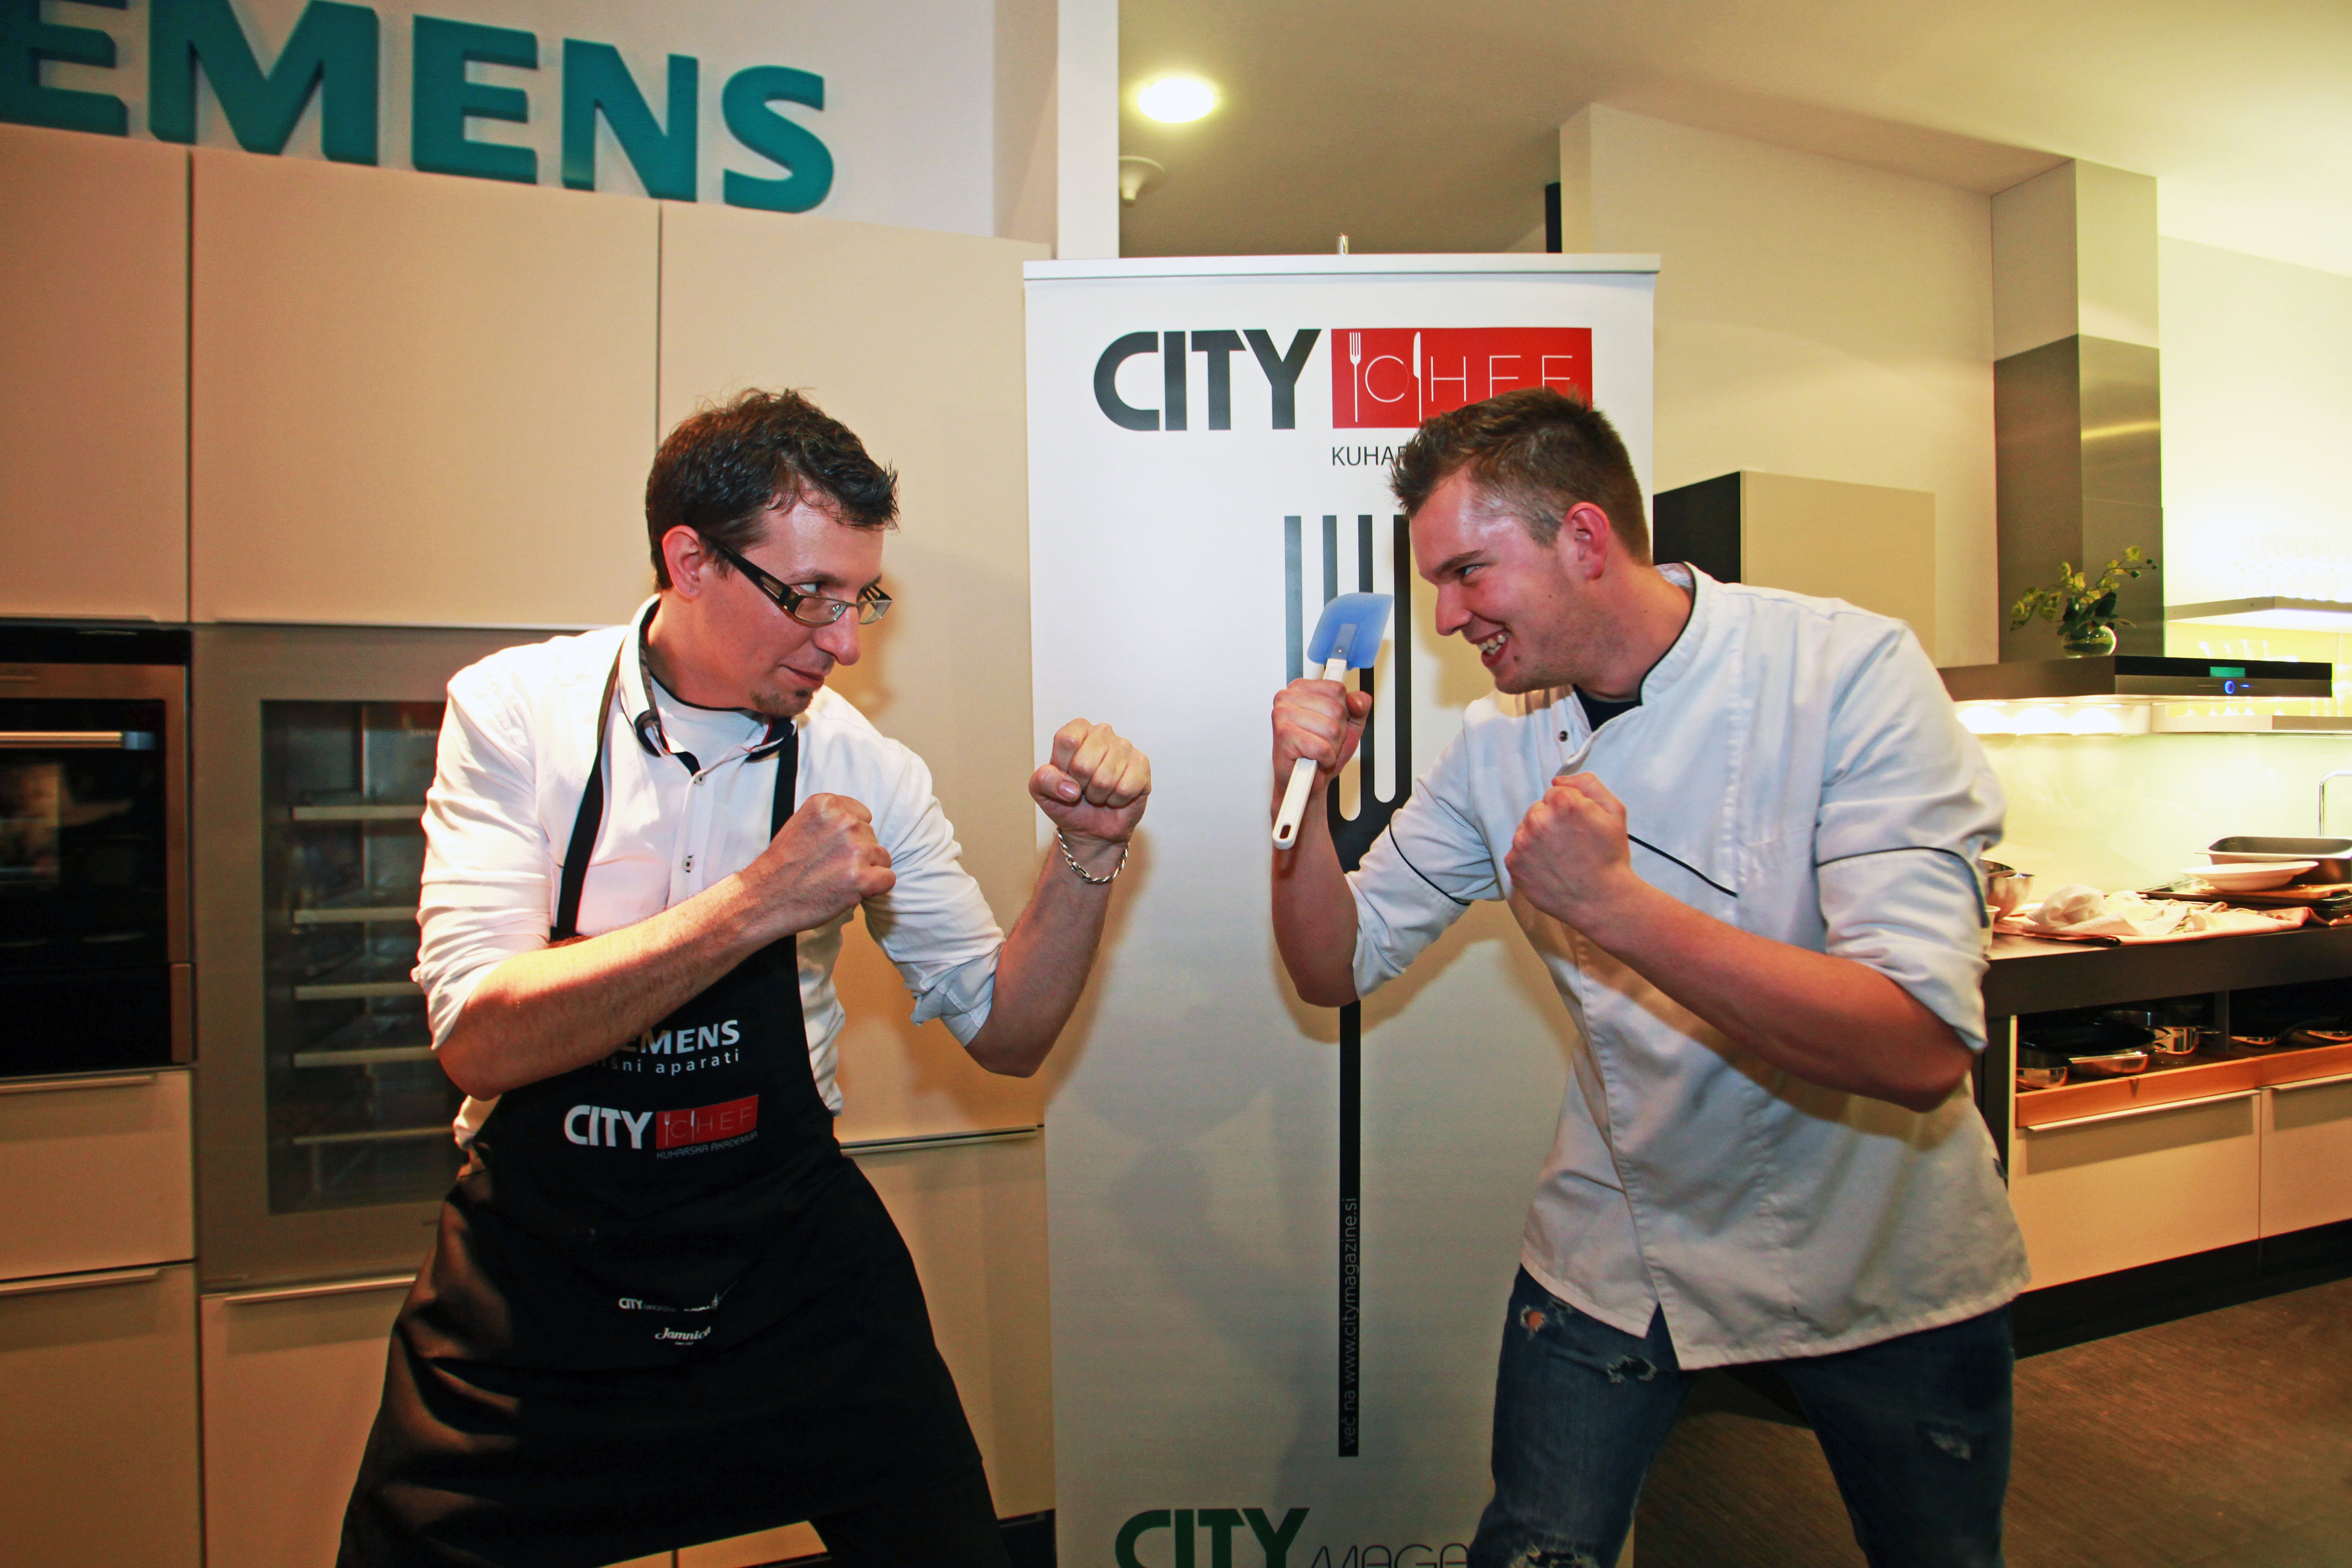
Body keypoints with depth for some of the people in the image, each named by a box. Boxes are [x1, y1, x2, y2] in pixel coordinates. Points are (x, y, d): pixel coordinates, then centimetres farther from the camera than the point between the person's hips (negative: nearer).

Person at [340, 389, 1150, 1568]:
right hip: (538, 1278, -1)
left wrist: (1087, 853, -16)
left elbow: (1002, 1031, -1)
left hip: (794, 1269, 2)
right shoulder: (518, 711, -11)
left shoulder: (861, 765, -7)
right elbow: (482, 1040, -21)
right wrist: (758, 905, -29)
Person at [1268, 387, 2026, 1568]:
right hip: (1616, 1251, 3)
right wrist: (1302, 796, -19)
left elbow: (1924, 1053, -29)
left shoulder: (1849, 671, -21)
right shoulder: (1501, 745, -7)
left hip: (1875, 1261, -2)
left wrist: (1613, 902, -37)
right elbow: (1337, 968, -2)